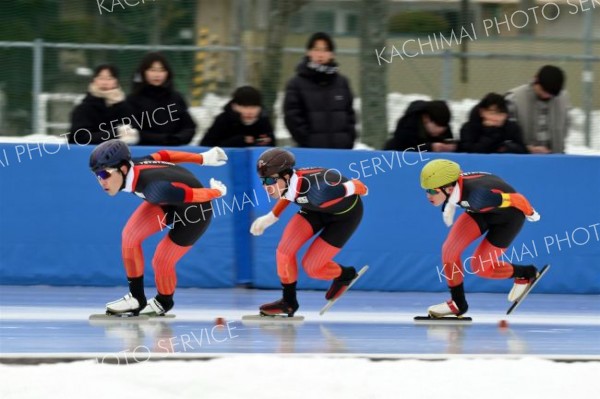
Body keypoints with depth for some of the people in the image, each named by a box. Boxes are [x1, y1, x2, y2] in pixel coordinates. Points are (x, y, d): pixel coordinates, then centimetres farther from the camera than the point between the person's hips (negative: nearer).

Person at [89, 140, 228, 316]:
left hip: (194, 211, -7)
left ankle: (164, 302, 28)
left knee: (161, 262, -5)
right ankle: (136, 298, 7)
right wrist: (202, 159, 7)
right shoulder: (131, 167, -20)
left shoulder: (154, 188, -43)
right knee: (130, 235, -7)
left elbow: (193, 195, -32)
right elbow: (163, 156, -5)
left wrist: (218, 192, -10)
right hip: (168, 204, 7)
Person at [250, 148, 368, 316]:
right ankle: (289, 302, 13)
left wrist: (360, 189, -3)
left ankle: (346, 274, 25)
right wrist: (271, 217, 5)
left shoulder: (316, 190, -44)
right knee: (284, 250, -8)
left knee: (311, 266, -6)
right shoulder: (288, 182, -25)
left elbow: (357, 187, -26)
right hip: (315, 210, 6)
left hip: (345, 213, -6)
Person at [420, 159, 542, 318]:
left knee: (479, 266, -5)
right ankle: (457, 303, 7)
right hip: (482, 212, 6)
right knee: (449, 250, -11)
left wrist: (530, 213, -8)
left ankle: (526, 273, 20)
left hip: (509, 215, -6)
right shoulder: (449, 185, -26)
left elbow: (517, 200, -28)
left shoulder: (477, 194, -45)